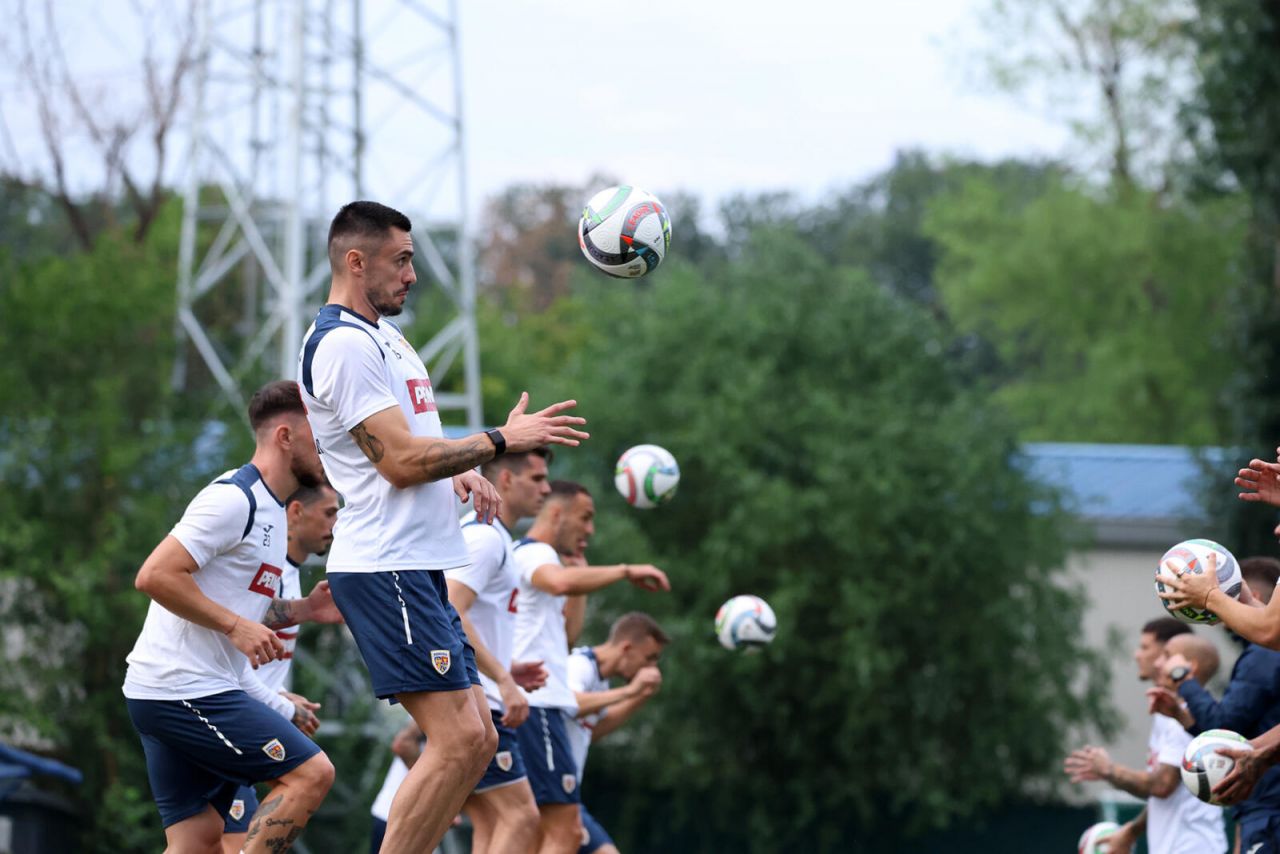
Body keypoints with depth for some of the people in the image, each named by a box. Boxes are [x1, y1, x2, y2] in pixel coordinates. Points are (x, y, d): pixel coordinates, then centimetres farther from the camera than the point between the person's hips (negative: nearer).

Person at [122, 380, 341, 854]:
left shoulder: (268, 510, 19)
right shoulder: (234, 499, -13)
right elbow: (155, 575, -21)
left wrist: (302, 610, 13)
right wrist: (235, 626, -20)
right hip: (186, 690, -10)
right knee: (310, 773, -11)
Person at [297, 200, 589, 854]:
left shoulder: (382, 335, 20)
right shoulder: (342, 344, -13)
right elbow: (400, 460, -19)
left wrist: (459, 470, 12)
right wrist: (501, 441, -12)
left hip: (420, 568, 11)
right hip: (384, 570, -11)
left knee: (476, 740, 7)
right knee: (458, 738, -16)